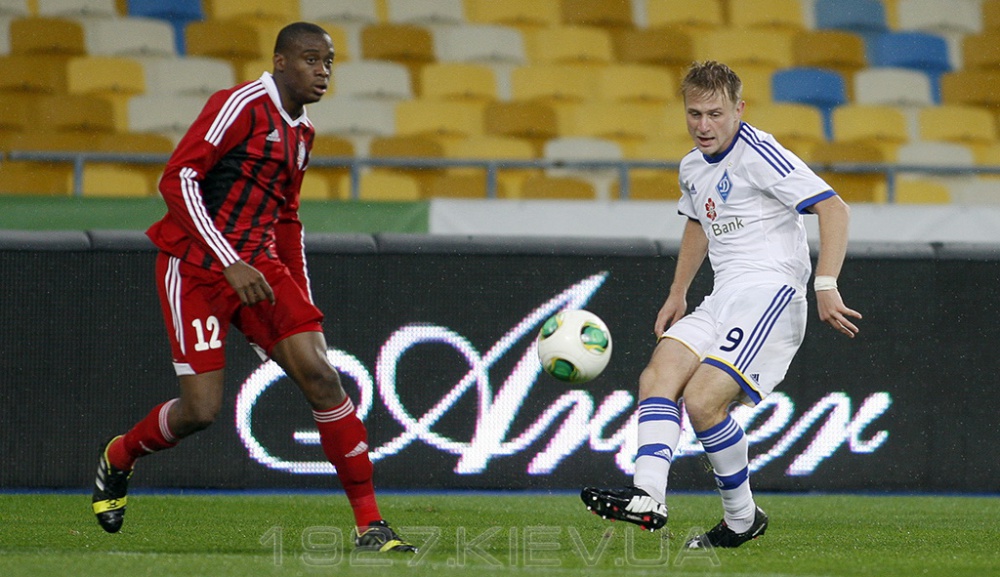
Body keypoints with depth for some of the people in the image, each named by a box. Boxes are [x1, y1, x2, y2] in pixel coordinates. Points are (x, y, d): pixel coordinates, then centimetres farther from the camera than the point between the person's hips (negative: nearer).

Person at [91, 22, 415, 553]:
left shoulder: (300, 132, 15)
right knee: (201, 410, -11)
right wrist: (230, 264, -23)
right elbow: (177, 179, -18)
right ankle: (117, 459, 23)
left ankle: (370, 526, -9)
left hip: (257, 267, 7)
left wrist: (304, 306, 18)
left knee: (320, 377, -10)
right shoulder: (242, 105, -11)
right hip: (195, 267, -7)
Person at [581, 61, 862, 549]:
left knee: (702, 399, -22)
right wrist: (677, 296, 33)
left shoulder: (759, 155, -11)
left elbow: (833, 208, -16)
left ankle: (742, 518, -4)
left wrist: (826, 286, -24)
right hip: (721, 301, 8)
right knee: (658, 376, -16)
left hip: (770, 293, -8)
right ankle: (647, 497, -31)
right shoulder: (692, 167, 16)